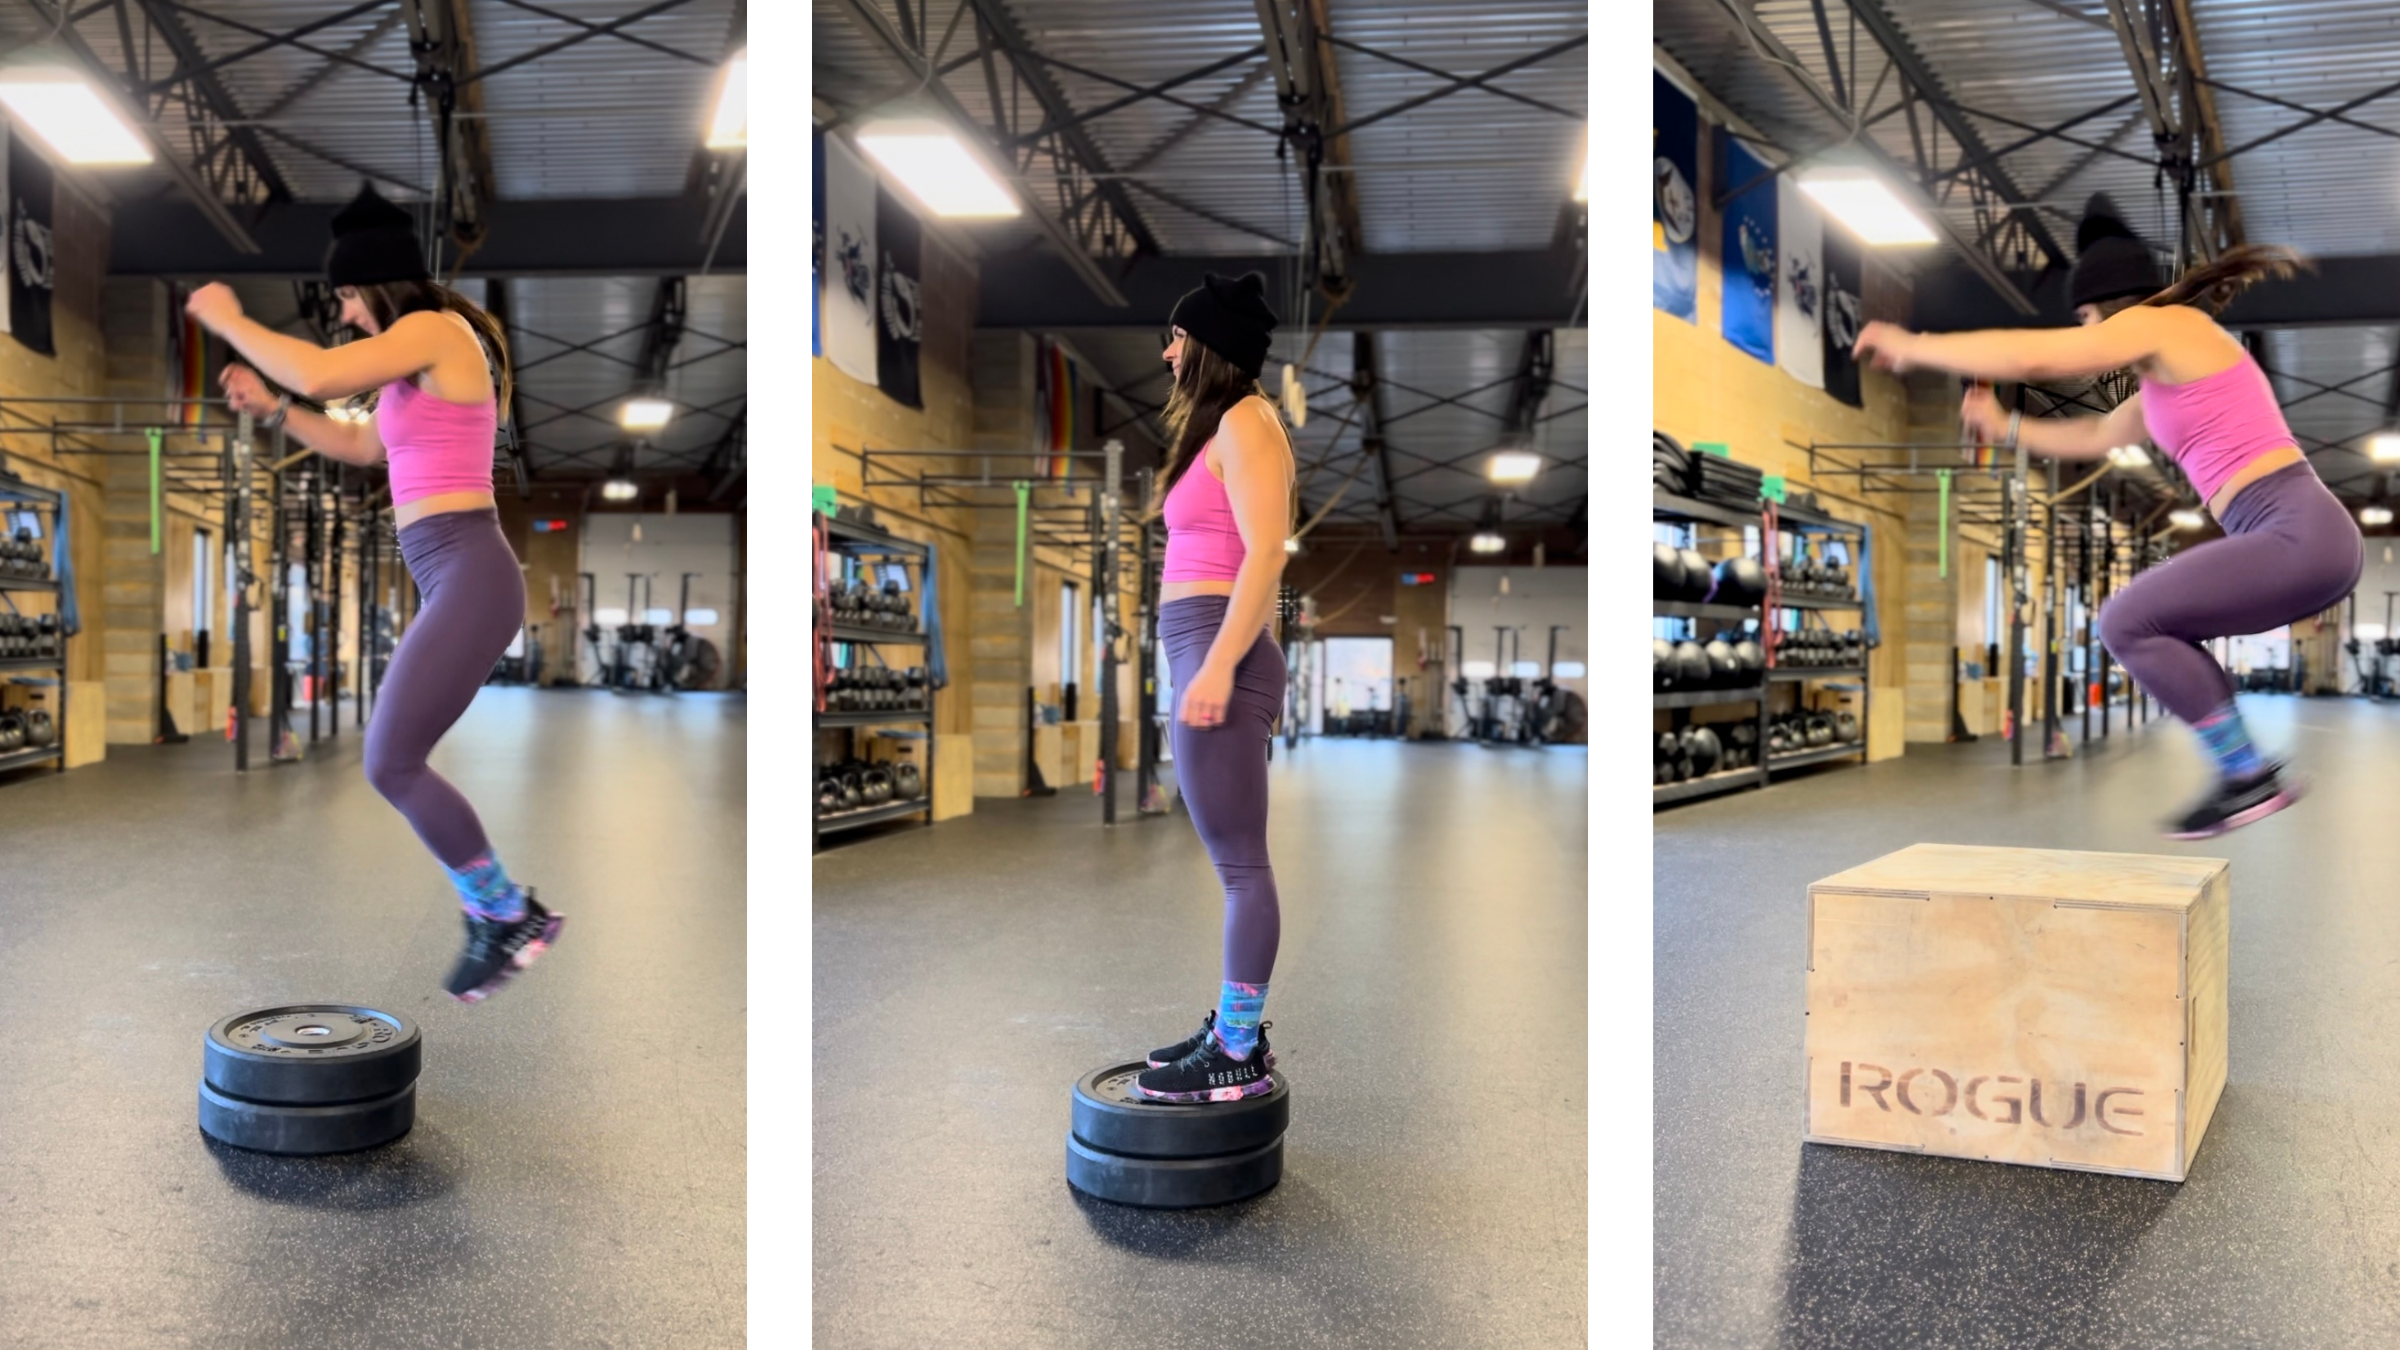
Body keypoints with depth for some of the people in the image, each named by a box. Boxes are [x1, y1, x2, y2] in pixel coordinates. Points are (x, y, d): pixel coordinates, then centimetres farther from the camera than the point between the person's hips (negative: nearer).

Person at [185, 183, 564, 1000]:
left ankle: (512, 914, -2)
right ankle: (496, 918, 16)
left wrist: (230, 321, -3)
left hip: (468, 578, -10)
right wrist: (271, 410, 23)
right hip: (451, 582, 10)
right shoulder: (421, 364, 21)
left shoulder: (434, 328, -7)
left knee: (390, 763, -10)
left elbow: (319, 375, -19)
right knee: (399, 764, 10)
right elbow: (364, 447, 34)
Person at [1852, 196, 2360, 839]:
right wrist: (2005, 429, 41)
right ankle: (2245, 772, 14)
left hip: (2300, 536, -10)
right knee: (2153, 626, 18)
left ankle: (2249, 775, -6)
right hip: (2301, 539, 10)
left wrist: (1912, 347, 0)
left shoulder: (2162, 324, -4)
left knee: (2126, 623, -10)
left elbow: (2031, 355, -8)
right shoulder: (2169, 372, 23)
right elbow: (2098, 436, 39)